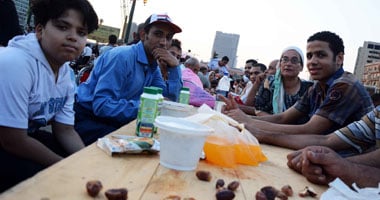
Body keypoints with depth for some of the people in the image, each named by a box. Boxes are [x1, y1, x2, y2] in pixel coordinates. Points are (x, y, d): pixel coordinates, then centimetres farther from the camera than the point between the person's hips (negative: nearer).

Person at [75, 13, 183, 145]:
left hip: (115, 121, 8)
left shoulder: (153, 66, 4)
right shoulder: (122, 57, -22)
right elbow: (101, 105, -29)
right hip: (87, 119, -7)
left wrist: (175, 67, -10)